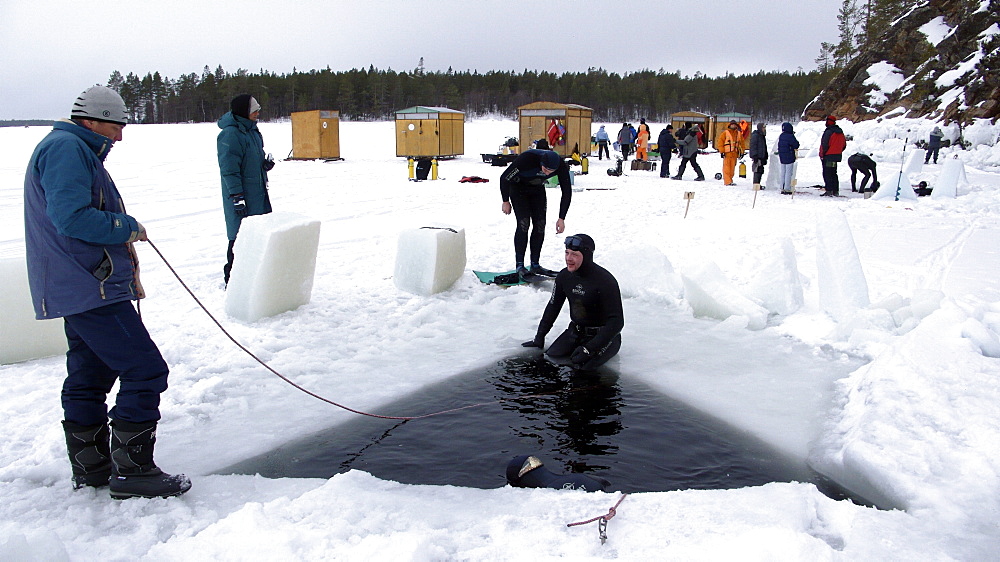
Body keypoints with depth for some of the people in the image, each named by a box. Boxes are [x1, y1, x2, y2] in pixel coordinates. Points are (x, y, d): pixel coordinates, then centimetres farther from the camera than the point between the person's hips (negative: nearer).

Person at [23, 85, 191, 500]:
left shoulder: (77, 151, 23)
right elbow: (71, 217, -24)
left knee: (89, 375, 16)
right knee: (146, 371, -11)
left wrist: (127, 272, 19)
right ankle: (132, 471, -4)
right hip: (89, 289, -12)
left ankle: (90, 468, 26)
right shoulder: (66, 148, -12)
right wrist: (128, 228, -10)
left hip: (78, 289, 12)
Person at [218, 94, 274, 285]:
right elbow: (229, 169, -19)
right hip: (242, 196, -9)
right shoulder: (230, 134, -17)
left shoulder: (252, 130, 12)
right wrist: (237, 197, -21)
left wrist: (265, 164, 2)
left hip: (258, 193, 9)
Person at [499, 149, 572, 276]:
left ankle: (535, 264, 4)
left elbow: (567, 192, -15)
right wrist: (506, 201, -15)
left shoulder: (561, 166, -27)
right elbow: (504, 178, -24)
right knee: (524, 223, -16)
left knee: (540, 225, -5)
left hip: (537, 189, 4)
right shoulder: (526, 159, -38)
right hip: (518, 188, -4)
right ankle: (519, 265, -9)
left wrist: (562, 218, -16)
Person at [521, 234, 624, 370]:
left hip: (603, 334, -5)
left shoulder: (606, 281, -25)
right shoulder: (564, 276, -5)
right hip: (576, 331, 5)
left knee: (583, 365, -24)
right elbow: (553, 307, 11)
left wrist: (589, 348, -31)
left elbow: (617, 321, -25)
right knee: (551, 356, -10)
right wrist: (539, 338, 9)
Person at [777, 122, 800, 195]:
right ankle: (787, 189, -5)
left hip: (782, 158, 7)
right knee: (788, 173, -3)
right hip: (789, 157, -7)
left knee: (783, 173, 11)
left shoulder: (780, 136, 6)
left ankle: (782, 189, 13)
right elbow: (796, 145, -11)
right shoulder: (790, 136, -15)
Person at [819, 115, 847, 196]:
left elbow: (825, 144, -19)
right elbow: (844, 145, 15)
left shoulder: (829, 132, -16)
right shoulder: (841, 133, 12)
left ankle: (829, 191, -8)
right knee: (834, 174, 16)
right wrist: (838, 152, 19)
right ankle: (836, 191, 17)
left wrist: (822, 154, -9)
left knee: (827, 174, -4)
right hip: (837, 156, 8)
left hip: (828, 156, -8)